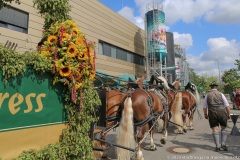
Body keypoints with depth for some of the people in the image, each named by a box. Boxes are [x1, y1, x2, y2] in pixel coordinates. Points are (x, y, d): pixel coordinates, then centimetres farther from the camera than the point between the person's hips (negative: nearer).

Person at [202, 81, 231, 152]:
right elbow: (227, 105, 0)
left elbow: (204, 107, 8)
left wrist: (205, 114, 21)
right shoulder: (221, 94, 4)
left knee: (215, 130, 6)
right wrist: (229, 114, 10)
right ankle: (223, 144, 11)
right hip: (222, 113, 0)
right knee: (223, 128, 18)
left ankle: (218, 146, 1)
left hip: (212, 114, 0)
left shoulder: (207, 95, 5)